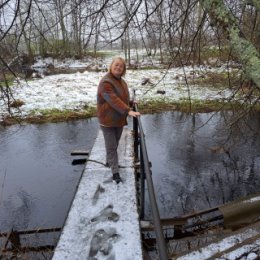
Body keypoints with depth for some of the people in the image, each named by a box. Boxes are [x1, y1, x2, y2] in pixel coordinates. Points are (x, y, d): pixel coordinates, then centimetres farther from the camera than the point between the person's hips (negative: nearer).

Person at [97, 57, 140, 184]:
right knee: (111, 147, -2)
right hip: (108, 120, -8)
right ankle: (115, 172, 6)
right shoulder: (105, 82, -20)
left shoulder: (121, 81, 9)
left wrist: (130, 103, 11)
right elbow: (113, 100, -32)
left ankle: (109, 162, 42)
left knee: (115, 144, 21)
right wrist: (128, 111, -38)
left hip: (119, 119, 8)